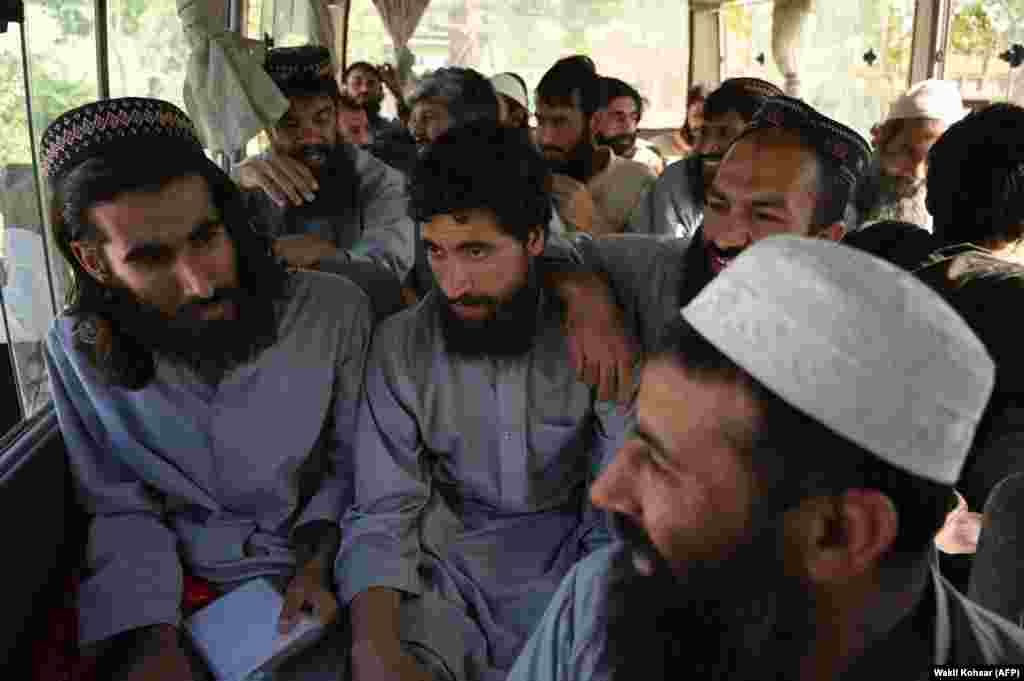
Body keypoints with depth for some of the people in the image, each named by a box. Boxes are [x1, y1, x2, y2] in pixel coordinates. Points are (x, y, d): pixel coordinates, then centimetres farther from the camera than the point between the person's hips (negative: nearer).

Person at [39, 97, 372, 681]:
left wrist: (319, 562, -13)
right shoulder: (79, 349, -11)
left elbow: (352, 463, -3)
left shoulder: (334, 311, -16)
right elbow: (119, 508, -4)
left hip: (316, 579, -1)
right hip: (181, 590, 2)